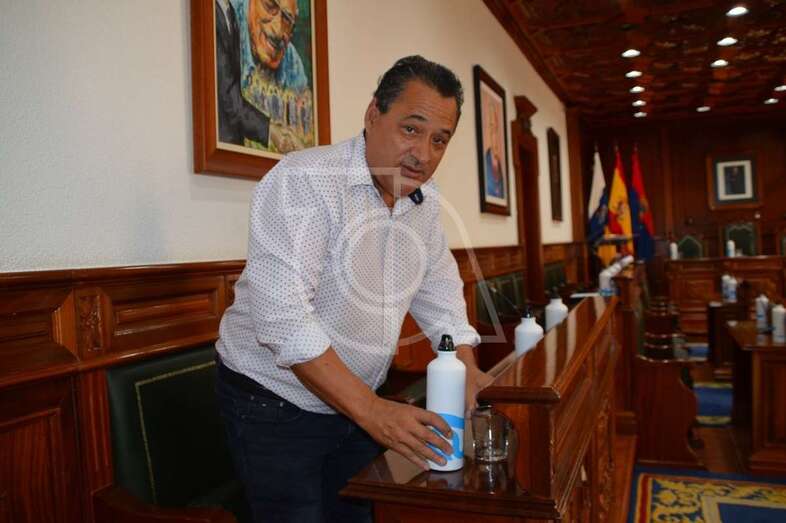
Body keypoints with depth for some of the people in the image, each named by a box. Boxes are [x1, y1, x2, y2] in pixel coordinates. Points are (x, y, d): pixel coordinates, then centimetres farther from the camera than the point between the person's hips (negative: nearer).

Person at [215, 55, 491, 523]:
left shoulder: (426, 202, 1)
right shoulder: (302, 181, -23)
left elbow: (439, 290, 12)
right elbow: (283, 317, -31)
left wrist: (464, 364, -3)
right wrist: (373, 412, -30)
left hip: (357, 399, 7)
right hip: (273, 401, -6)